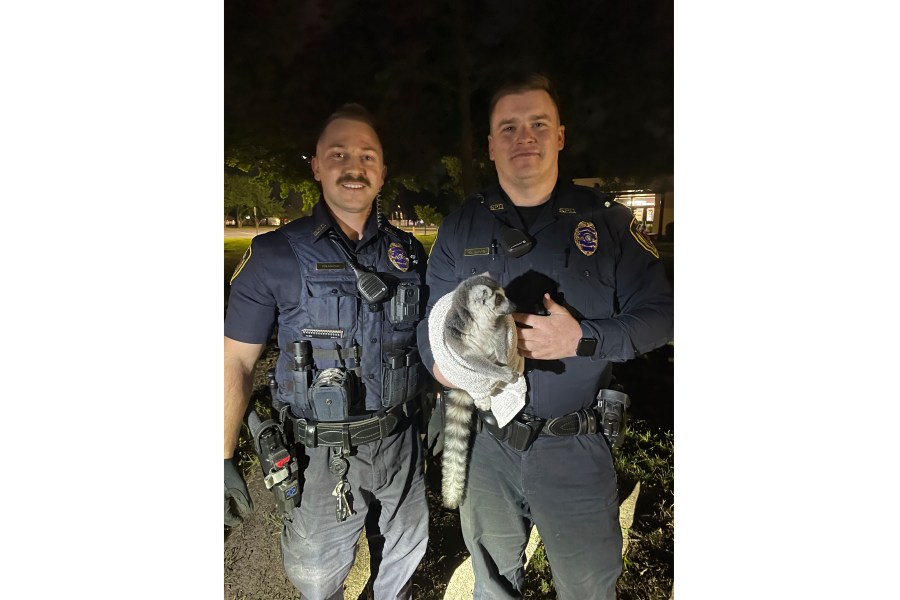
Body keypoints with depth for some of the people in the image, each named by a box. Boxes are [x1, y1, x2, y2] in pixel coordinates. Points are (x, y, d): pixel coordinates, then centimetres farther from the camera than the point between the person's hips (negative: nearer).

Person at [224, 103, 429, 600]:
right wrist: (223, 462, -9)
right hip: (321, 457, -3)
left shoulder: (408, 252, -1)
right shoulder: (275, 255, -11)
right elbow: (236, 360, -8)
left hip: (400, 444, 3)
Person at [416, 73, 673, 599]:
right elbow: (432, 316, 4)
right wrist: (439, 356, -19)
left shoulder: (606, 221, -3)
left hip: (576, 450, -1)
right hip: (485, 444, 2)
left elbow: (659, 311, -5)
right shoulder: (461, 228, 1)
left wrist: (583, 339, -21)